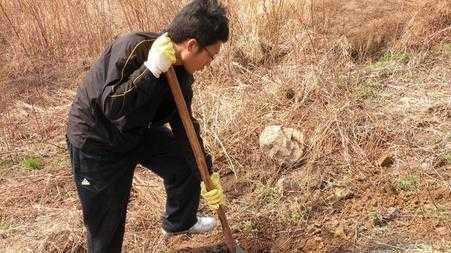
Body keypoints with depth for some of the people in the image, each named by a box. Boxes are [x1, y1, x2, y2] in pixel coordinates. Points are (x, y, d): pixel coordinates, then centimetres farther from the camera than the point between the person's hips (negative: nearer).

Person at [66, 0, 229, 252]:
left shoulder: (181, 73, -9)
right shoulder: (133, 48, -32)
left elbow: (184, 127, -1)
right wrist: (152, 68, -40)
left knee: (186, 164, 14)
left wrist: (207, 175, 1)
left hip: (138, 132, 7)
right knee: (106, 221, 0)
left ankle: (179, 221, 40)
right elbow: (111, 107, -38)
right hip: (96, 141, -7)